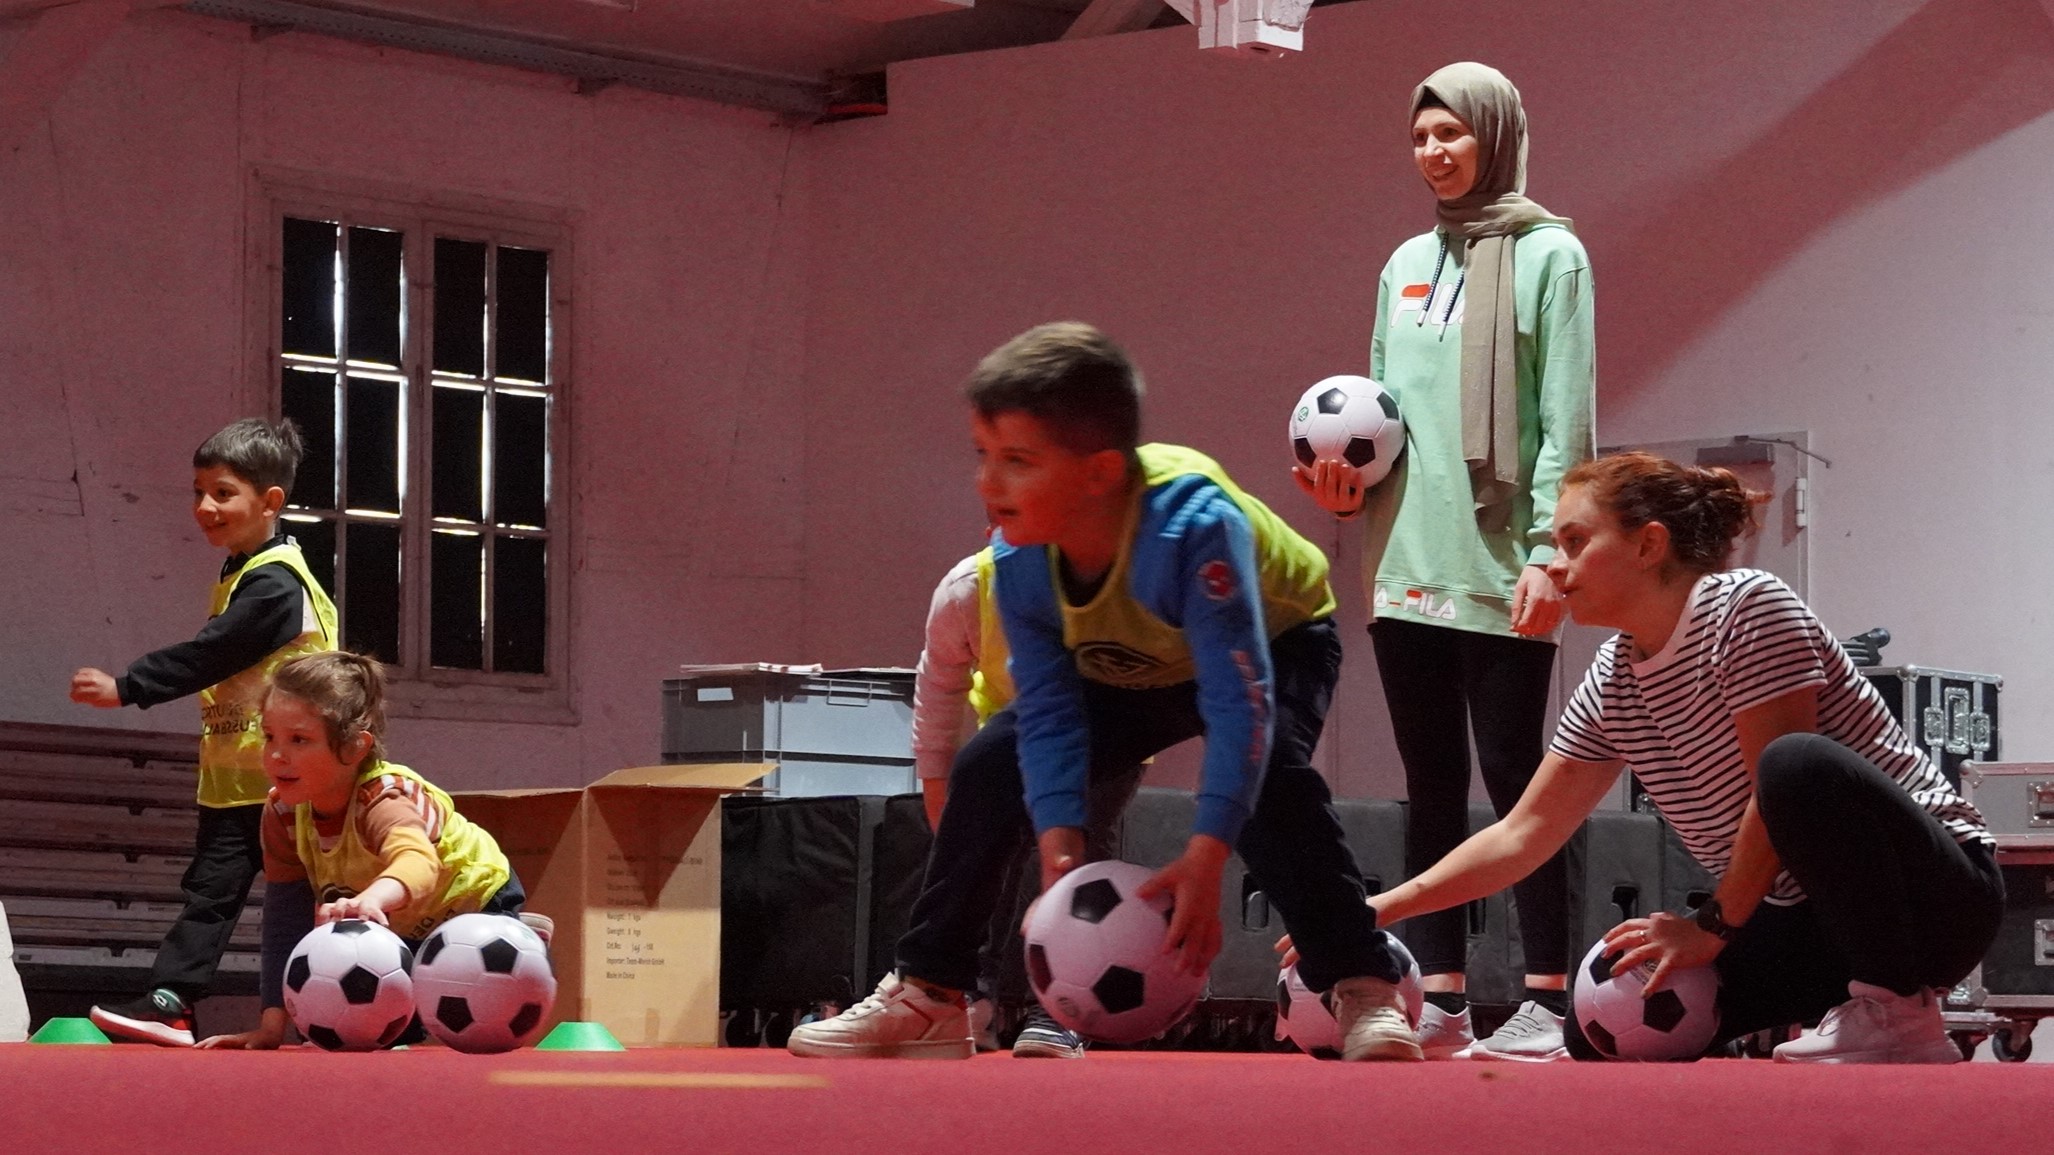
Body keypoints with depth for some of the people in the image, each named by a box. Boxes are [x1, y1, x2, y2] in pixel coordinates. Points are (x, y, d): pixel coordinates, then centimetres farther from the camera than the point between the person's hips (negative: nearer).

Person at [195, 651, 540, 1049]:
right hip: (404, 932, 6)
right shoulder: (282, 812, -22)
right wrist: (272, 1025, -29)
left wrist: (371, 900, -89)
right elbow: (284, 920, -21)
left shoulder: (384, 800, -42)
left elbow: (418, 862, -66)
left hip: (474, 898, -6)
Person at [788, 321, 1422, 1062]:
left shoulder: (1193, 529, -44)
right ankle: (927, 996, 6)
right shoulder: (1018, 561, -26)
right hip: (1126, 673, 6)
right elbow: (1050, 715, -19)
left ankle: (1366, 990, -30)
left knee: (1266, 769, -35)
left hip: (1275, 640, -6)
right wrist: (1060, 853, -32)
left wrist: (1206, 858, -49)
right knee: (988, 767, -6)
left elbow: (1239, 702, -44)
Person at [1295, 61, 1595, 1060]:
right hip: (1408, 563, 6)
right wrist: (1348, 480, 1)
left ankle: (1545, 1002, -4)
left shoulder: (1548, 256, -1)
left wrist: (1548, 549, -15)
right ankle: (1440, 999, 10)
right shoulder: (1406, 265, 17)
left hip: (1500, 566, -6)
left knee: (1511, 772, -6)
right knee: (1432, 783, 7)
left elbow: (1565, 422, -7)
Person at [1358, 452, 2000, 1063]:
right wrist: (1384, 909, 2)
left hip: (1936, 889, -8)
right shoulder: (1609, 687, 8)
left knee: (1798, 763, -36)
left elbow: (1785, 788, -20)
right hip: (1812, 921, 8)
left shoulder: (1748, 606, -15)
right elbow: (1522, 835, 10)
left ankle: (1901, 1023, -24)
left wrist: (1713, 926, -15)